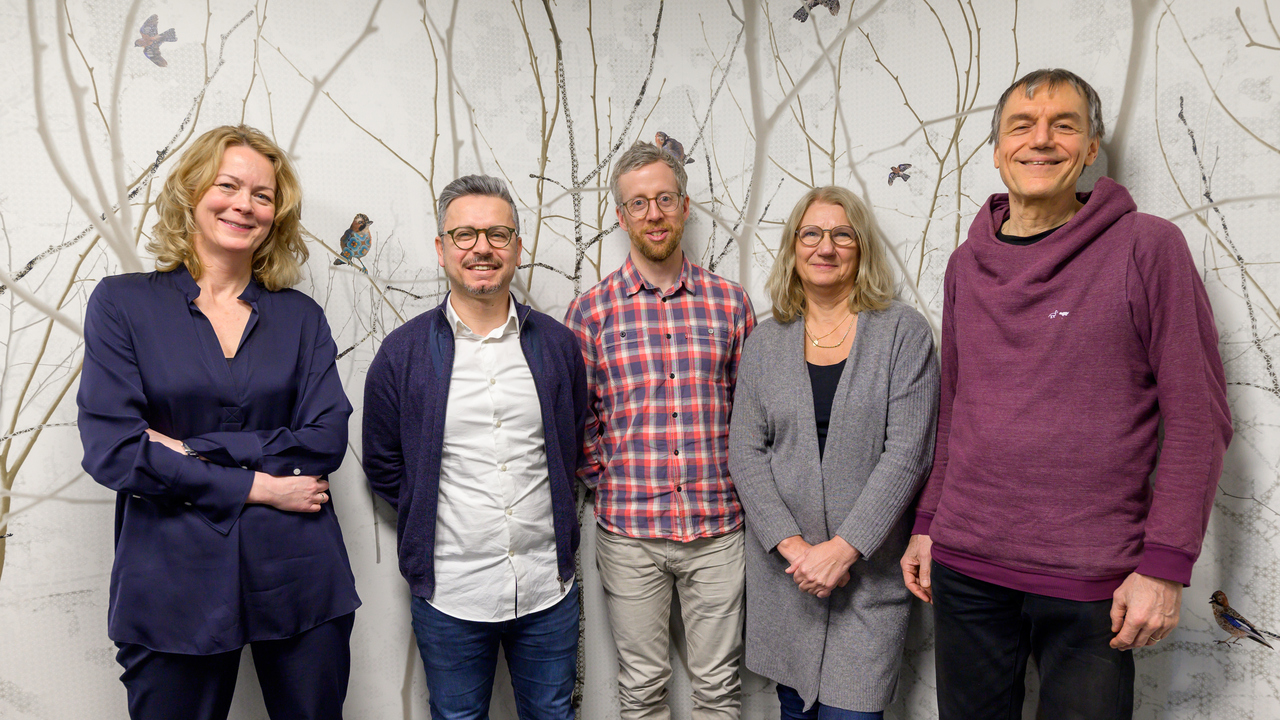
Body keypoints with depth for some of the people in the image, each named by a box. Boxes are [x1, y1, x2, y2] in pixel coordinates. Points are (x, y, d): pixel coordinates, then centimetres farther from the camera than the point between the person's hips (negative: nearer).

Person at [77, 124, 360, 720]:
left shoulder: (300, 317, 6)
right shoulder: (122, 303, 1)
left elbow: (327, 440, -5)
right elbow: (110, 448, -8)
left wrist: (195, 448, -11)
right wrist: (256, 485, -10)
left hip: (300, 581, 2)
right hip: (173, 584, -1)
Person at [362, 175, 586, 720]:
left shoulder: (557, 344, 1)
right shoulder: (402, 352, -4)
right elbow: (383, 468, 3)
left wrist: (550, 517, 6)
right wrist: (436, 521, 0)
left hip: (548, 589, 2)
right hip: (449, 593, -1)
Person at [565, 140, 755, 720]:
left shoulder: (730, 302, 3)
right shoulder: (592, 309, 0)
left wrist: (736, 478, 1)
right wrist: (604, 479, -2)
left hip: (718, 526, 1)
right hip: (628, 529, -1)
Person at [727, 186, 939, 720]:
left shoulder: (904, 332, -4)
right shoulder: (764, 343, 6)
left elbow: (907, 453, -10)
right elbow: (745, 453, 1)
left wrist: (844, 548, -16)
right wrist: (790, 543, -11)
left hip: (870, 568, -3)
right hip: (782, 566, 3)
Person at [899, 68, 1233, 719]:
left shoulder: (1147, 246, -4)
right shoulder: (966, 265, 9)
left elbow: (1199, 418, -6)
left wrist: (1166, 564, -11)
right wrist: (927, 524, 12)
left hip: (1092, 581, -3)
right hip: (964, 566, 4)